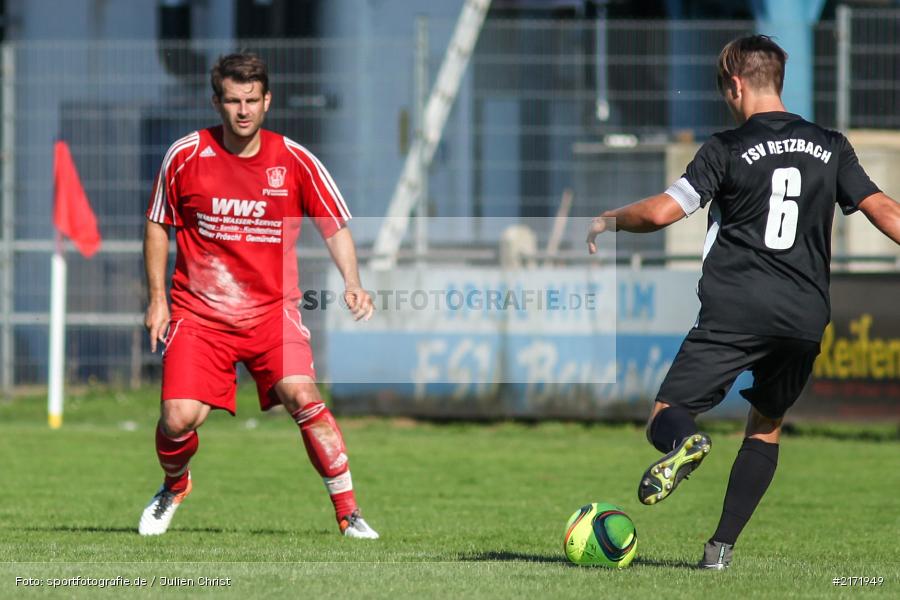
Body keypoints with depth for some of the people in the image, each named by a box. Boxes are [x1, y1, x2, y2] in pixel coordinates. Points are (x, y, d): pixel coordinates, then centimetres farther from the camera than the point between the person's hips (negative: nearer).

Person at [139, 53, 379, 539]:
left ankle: (348, 512, -13)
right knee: (179, 417, -13)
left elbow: (335, 226, 6)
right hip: (198, 311, 0)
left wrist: (351, 283, -10)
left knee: (301, 395, -24)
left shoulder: (295, 161, -3)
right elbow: (157, 225, 10)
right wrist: (157, 298, 5)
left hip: (272, 309, 0)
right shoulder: (185, 156, -3)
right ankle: (174, 488, 23)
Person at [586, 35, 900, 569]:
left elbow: (660, 213, -7)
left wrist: (606, 222, 11)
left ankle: (684, 443, -35)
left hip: (735, 311, -4)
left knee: (664, 420, 2)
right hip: (806, 318, 4)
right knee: (768, 425, 24)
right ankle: (723, 546, 13)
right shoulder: (831, 147, 11)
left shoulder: (728, 149, -1)